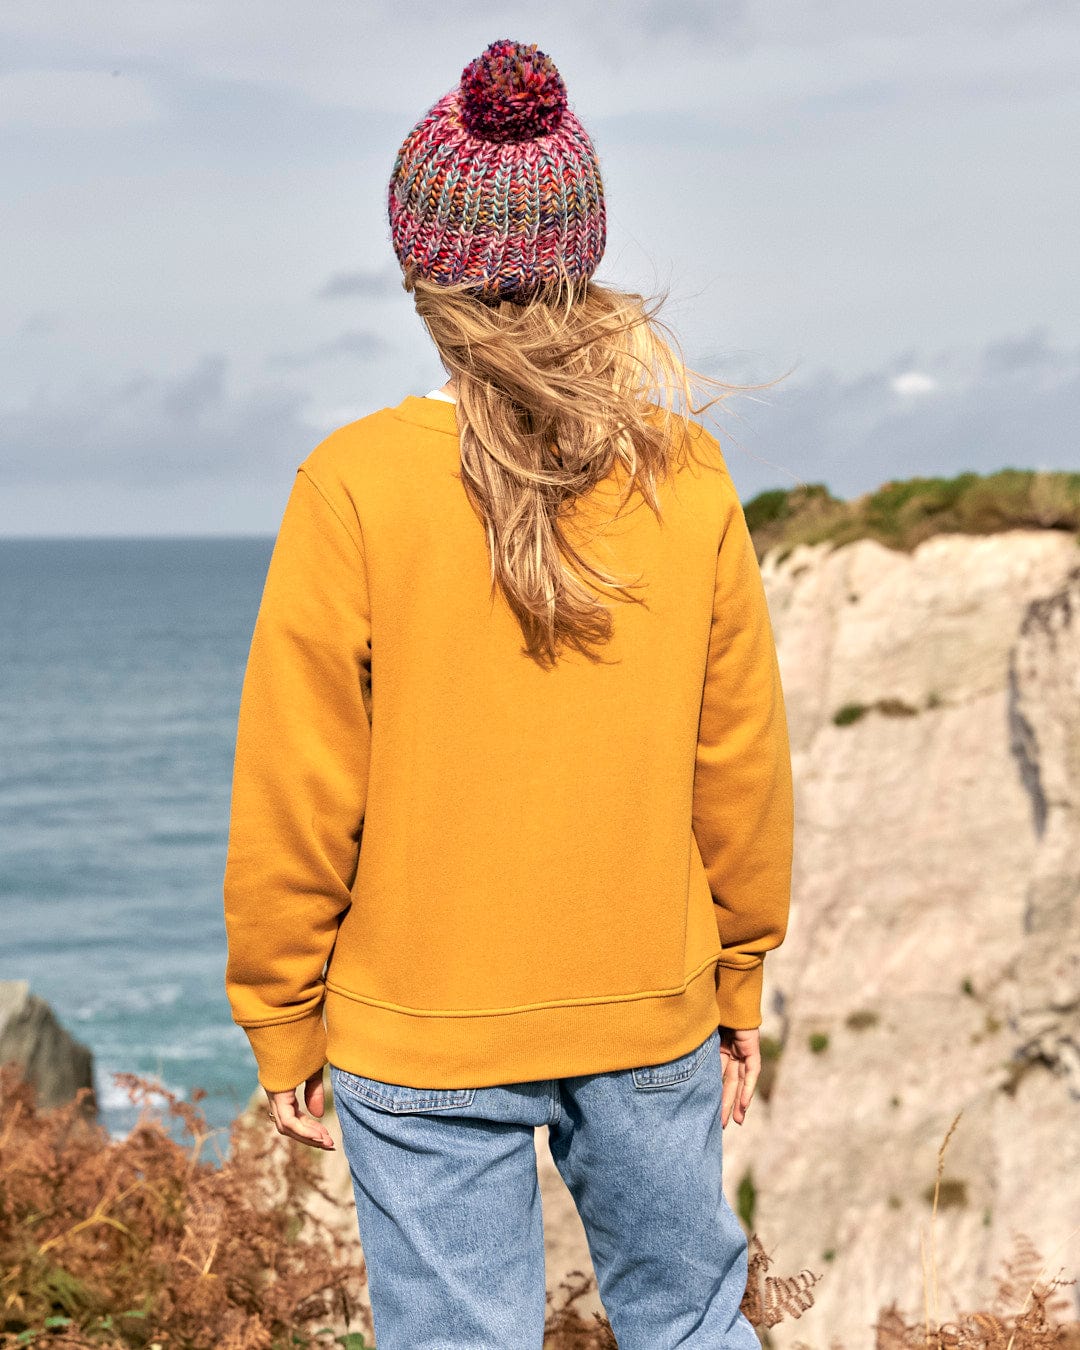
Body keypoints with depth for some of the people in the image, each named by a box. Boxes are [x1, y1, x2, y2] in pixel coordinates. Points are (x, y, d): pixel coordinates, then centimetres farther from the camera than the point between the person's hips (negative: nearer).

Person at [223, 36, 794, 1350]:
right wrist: (737, 984, 15)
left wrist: (281, 1028, 3)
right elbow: (740, 765, 2)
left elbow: (294, 799, -10)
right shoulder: (687, 475, -5)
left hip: (422, 1040, -2)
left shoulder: (356, 483, -13)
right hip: (651, 1018, 3)